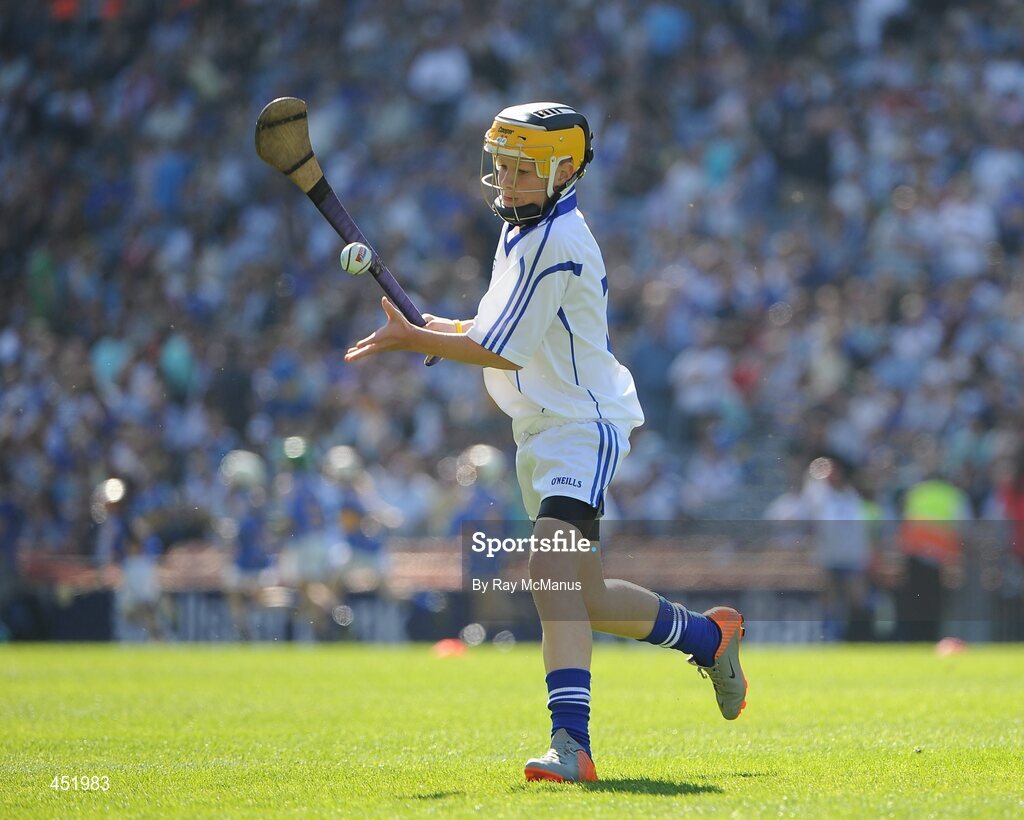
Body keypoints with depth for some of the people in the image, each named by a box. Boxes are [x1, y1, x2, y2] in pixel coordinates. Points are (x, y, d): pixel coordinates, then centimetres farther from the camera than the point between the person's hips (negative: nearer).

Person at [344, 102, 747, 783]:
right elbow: (508, 332, 24)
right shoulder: (523, 230, 13)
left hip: (584, 427, -10)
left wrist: (410, 339, -12)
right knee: (588, 598, 13)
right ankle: (710, 634, 33)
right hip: (542, 434, 10)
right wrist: (446, 331, 6)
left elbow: (503, 351, -18)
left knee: (554, 571, -26)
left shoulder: (554, 243, -18)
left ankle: (571, 739, -34)